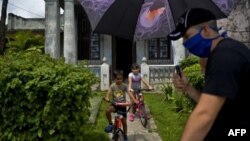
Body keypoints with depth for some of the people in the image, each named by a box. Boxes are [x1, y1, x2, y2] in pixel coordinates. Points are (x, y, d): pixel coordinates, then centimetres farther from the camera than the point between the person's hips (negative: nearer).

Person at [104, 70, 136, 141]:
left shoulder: (124, 86, -6)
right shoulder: (112, 86, -6)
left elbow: (129, 94, -15)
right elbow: (108, 94, -14)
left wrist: (135, 101, -31)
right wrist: (107, 99, -39)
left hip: (122, 105, 0)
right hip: (114, 104, 0)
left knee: (124, 122, 4)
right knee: (107, 110, -34)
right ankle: (110, 124, -11)